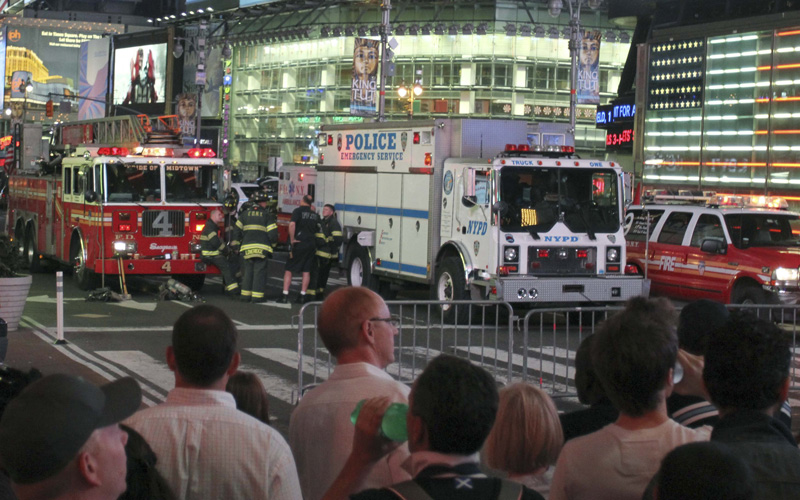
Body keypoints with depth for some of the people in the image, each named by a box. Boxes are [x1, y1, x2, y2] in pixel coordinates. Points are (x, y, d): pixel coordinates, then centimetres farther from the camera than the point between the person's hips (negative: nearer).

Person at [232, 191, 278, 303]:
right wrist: (273, 243, 15)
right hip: (261, 248, -4)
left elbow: (237, 230, 12)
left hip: (247, 247, 4)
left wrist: (235, 243, 21)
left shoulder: (245, 214, 11)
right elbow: (272, 233, -4)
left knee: (248, 271, 12)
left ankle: (245, 295, 12)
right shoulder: (267, 215, 0)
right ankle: (257, 296, -4)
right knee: (259, 271, -1)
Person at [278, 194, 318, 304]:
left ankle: (285, 295, -3)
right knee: (306, 271, 7)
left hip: (299, 243, -5)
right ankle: (302, 296, 6)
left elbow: (292, 224, -21)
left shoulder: (298, 211, -7)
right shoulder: (314, 214, 12)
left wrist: (292, 240, -15)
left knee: (288, 270, 2)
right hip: (311, 244, 5)